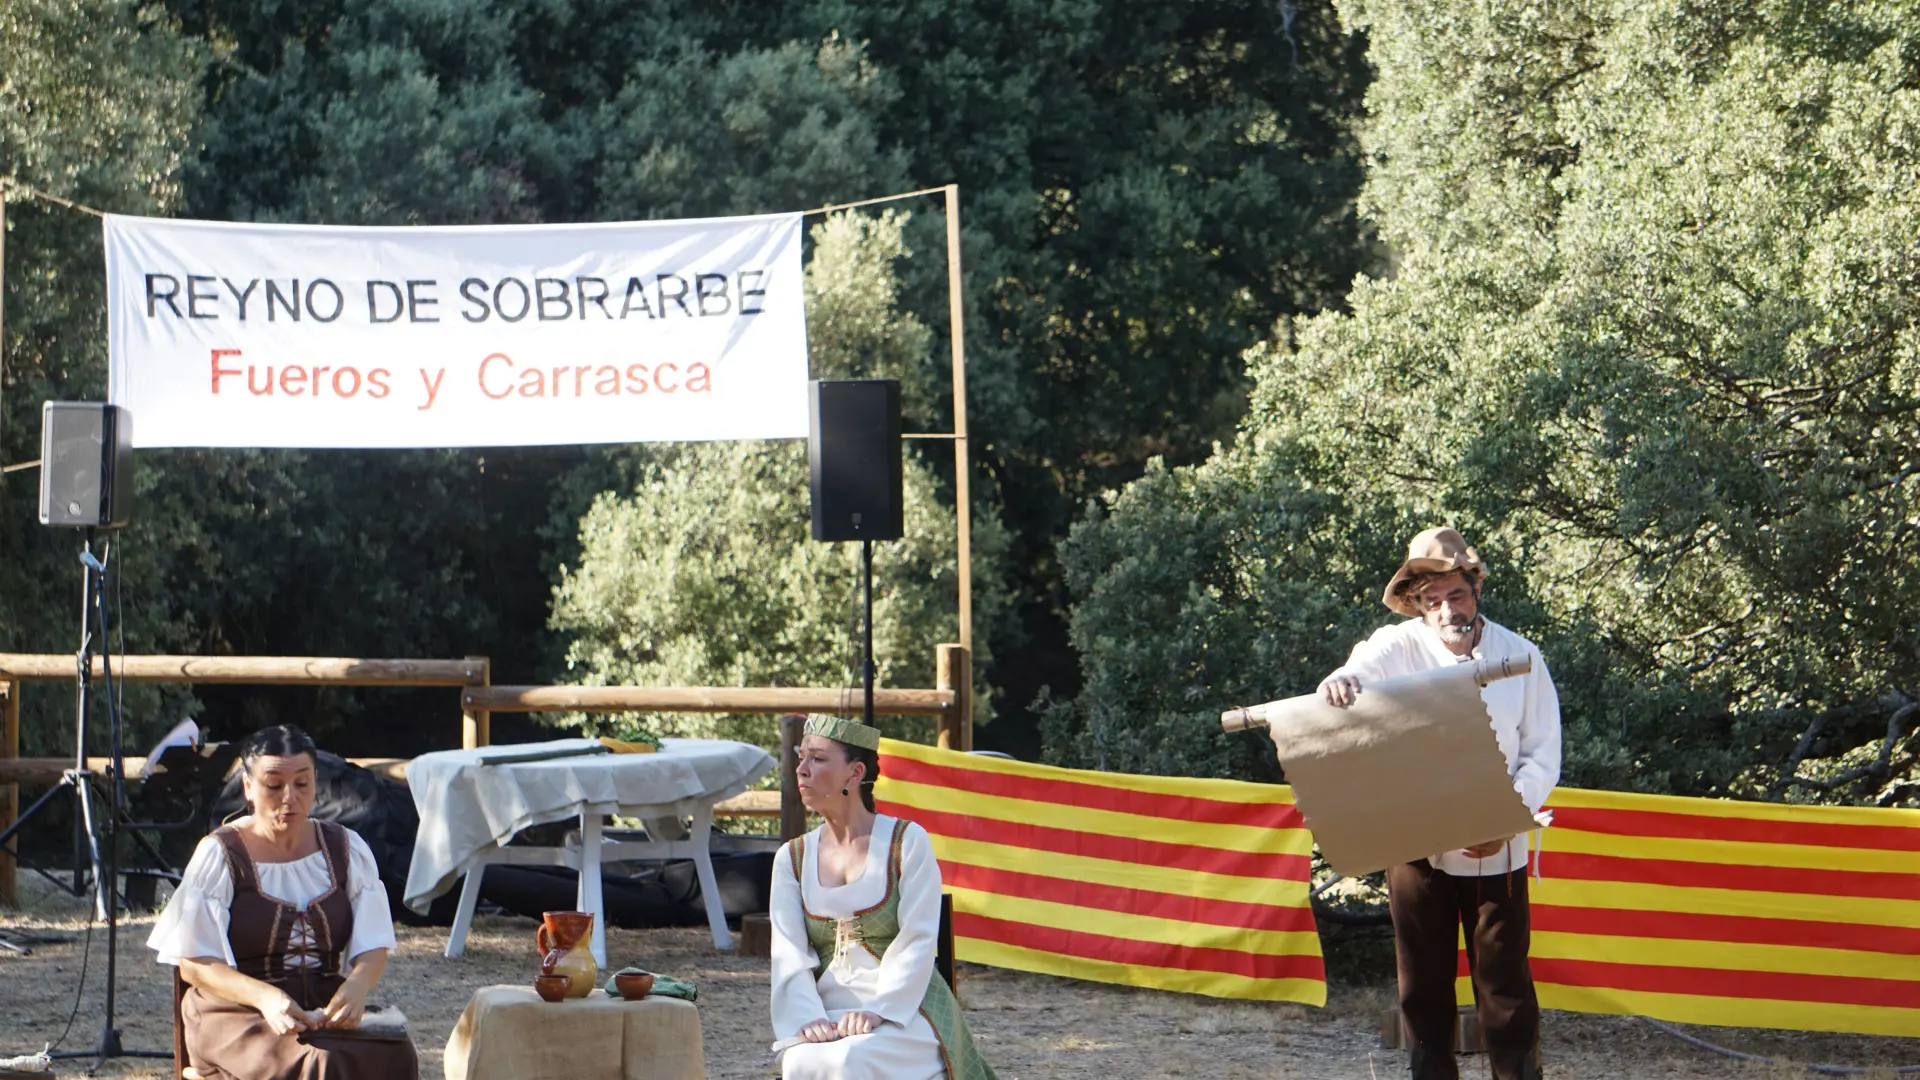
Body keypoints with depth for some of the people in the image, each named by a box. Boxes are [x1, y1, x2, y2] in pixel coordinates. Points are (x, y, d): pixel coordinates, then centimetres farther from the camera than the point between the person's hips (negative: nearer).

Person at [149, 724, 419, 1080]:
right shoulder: (219, 856, 0)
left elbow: (372, 947, 5)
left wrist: (356, 986, -20)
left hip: (327, 1007, 4)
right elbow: (193, 963, -6)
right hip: (236, 1013, -4)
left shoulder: (346, 849, 10)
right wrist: (264, 997, -25)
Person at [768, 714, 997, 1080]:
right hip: (828, 1011, 3)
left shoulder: (907, 842, 1)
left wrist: (877, 1011, -21)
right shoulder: (792, 858, 13)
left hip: (905, 1010, -3)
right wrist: (808, 1019, -16)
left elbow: (917, 942, -7)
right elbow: (789, 955, 3)